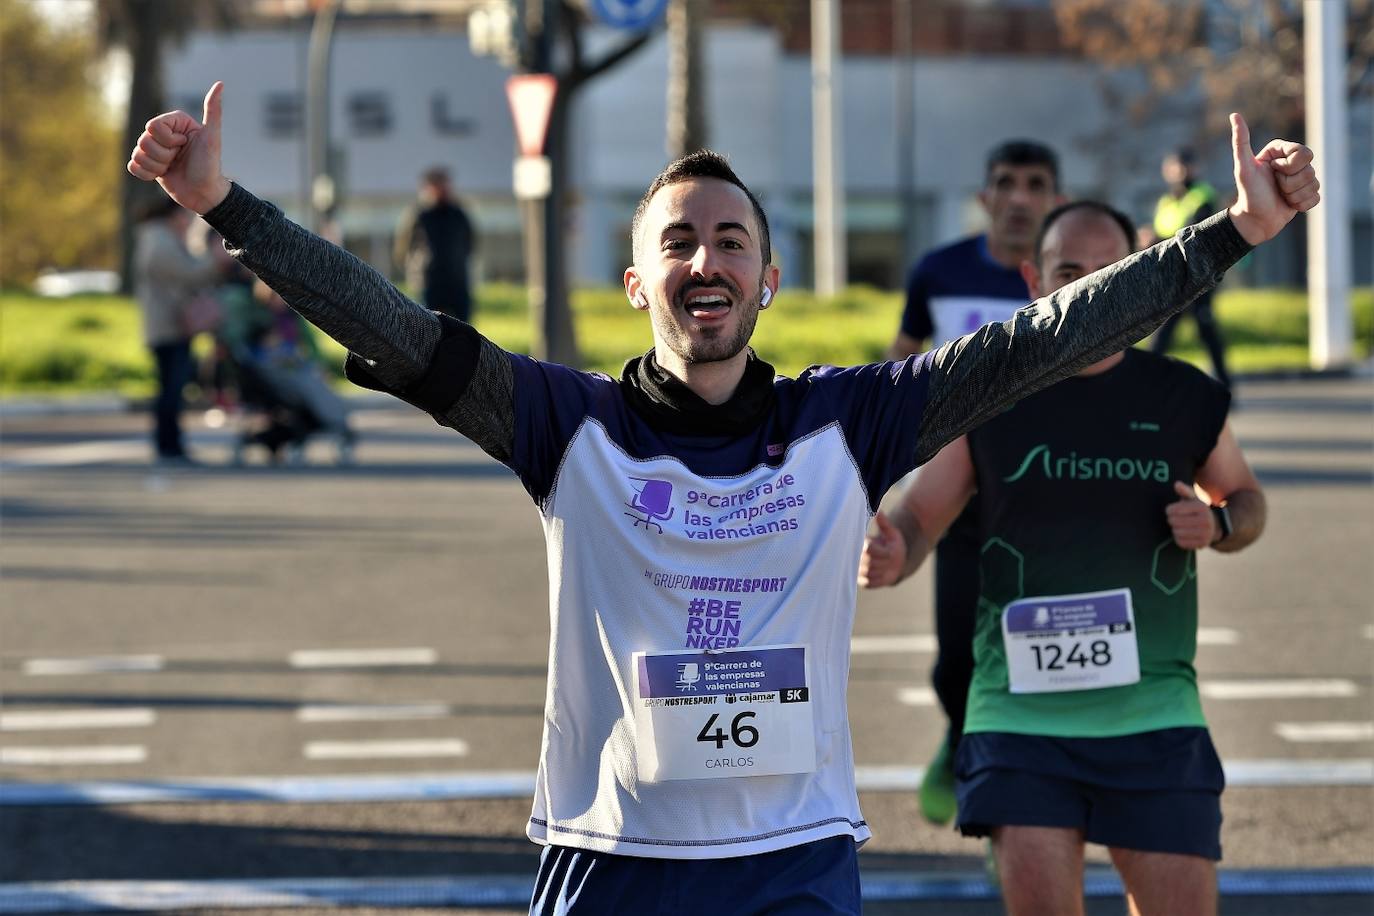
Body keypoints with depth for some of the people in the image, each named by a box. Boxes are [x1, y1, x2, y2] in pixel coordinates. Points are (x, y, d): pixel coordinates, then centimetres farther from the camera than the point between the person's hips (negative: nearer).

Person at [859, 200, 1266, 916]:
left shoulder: (1185, 400, 4)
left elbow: (1246, 498, 20)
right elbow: (918, 514, 4)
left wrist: (1218, 524, -4)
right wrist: (892, 556, -19)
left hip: (1155, 715, 1)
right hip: (1019, 714, -1)